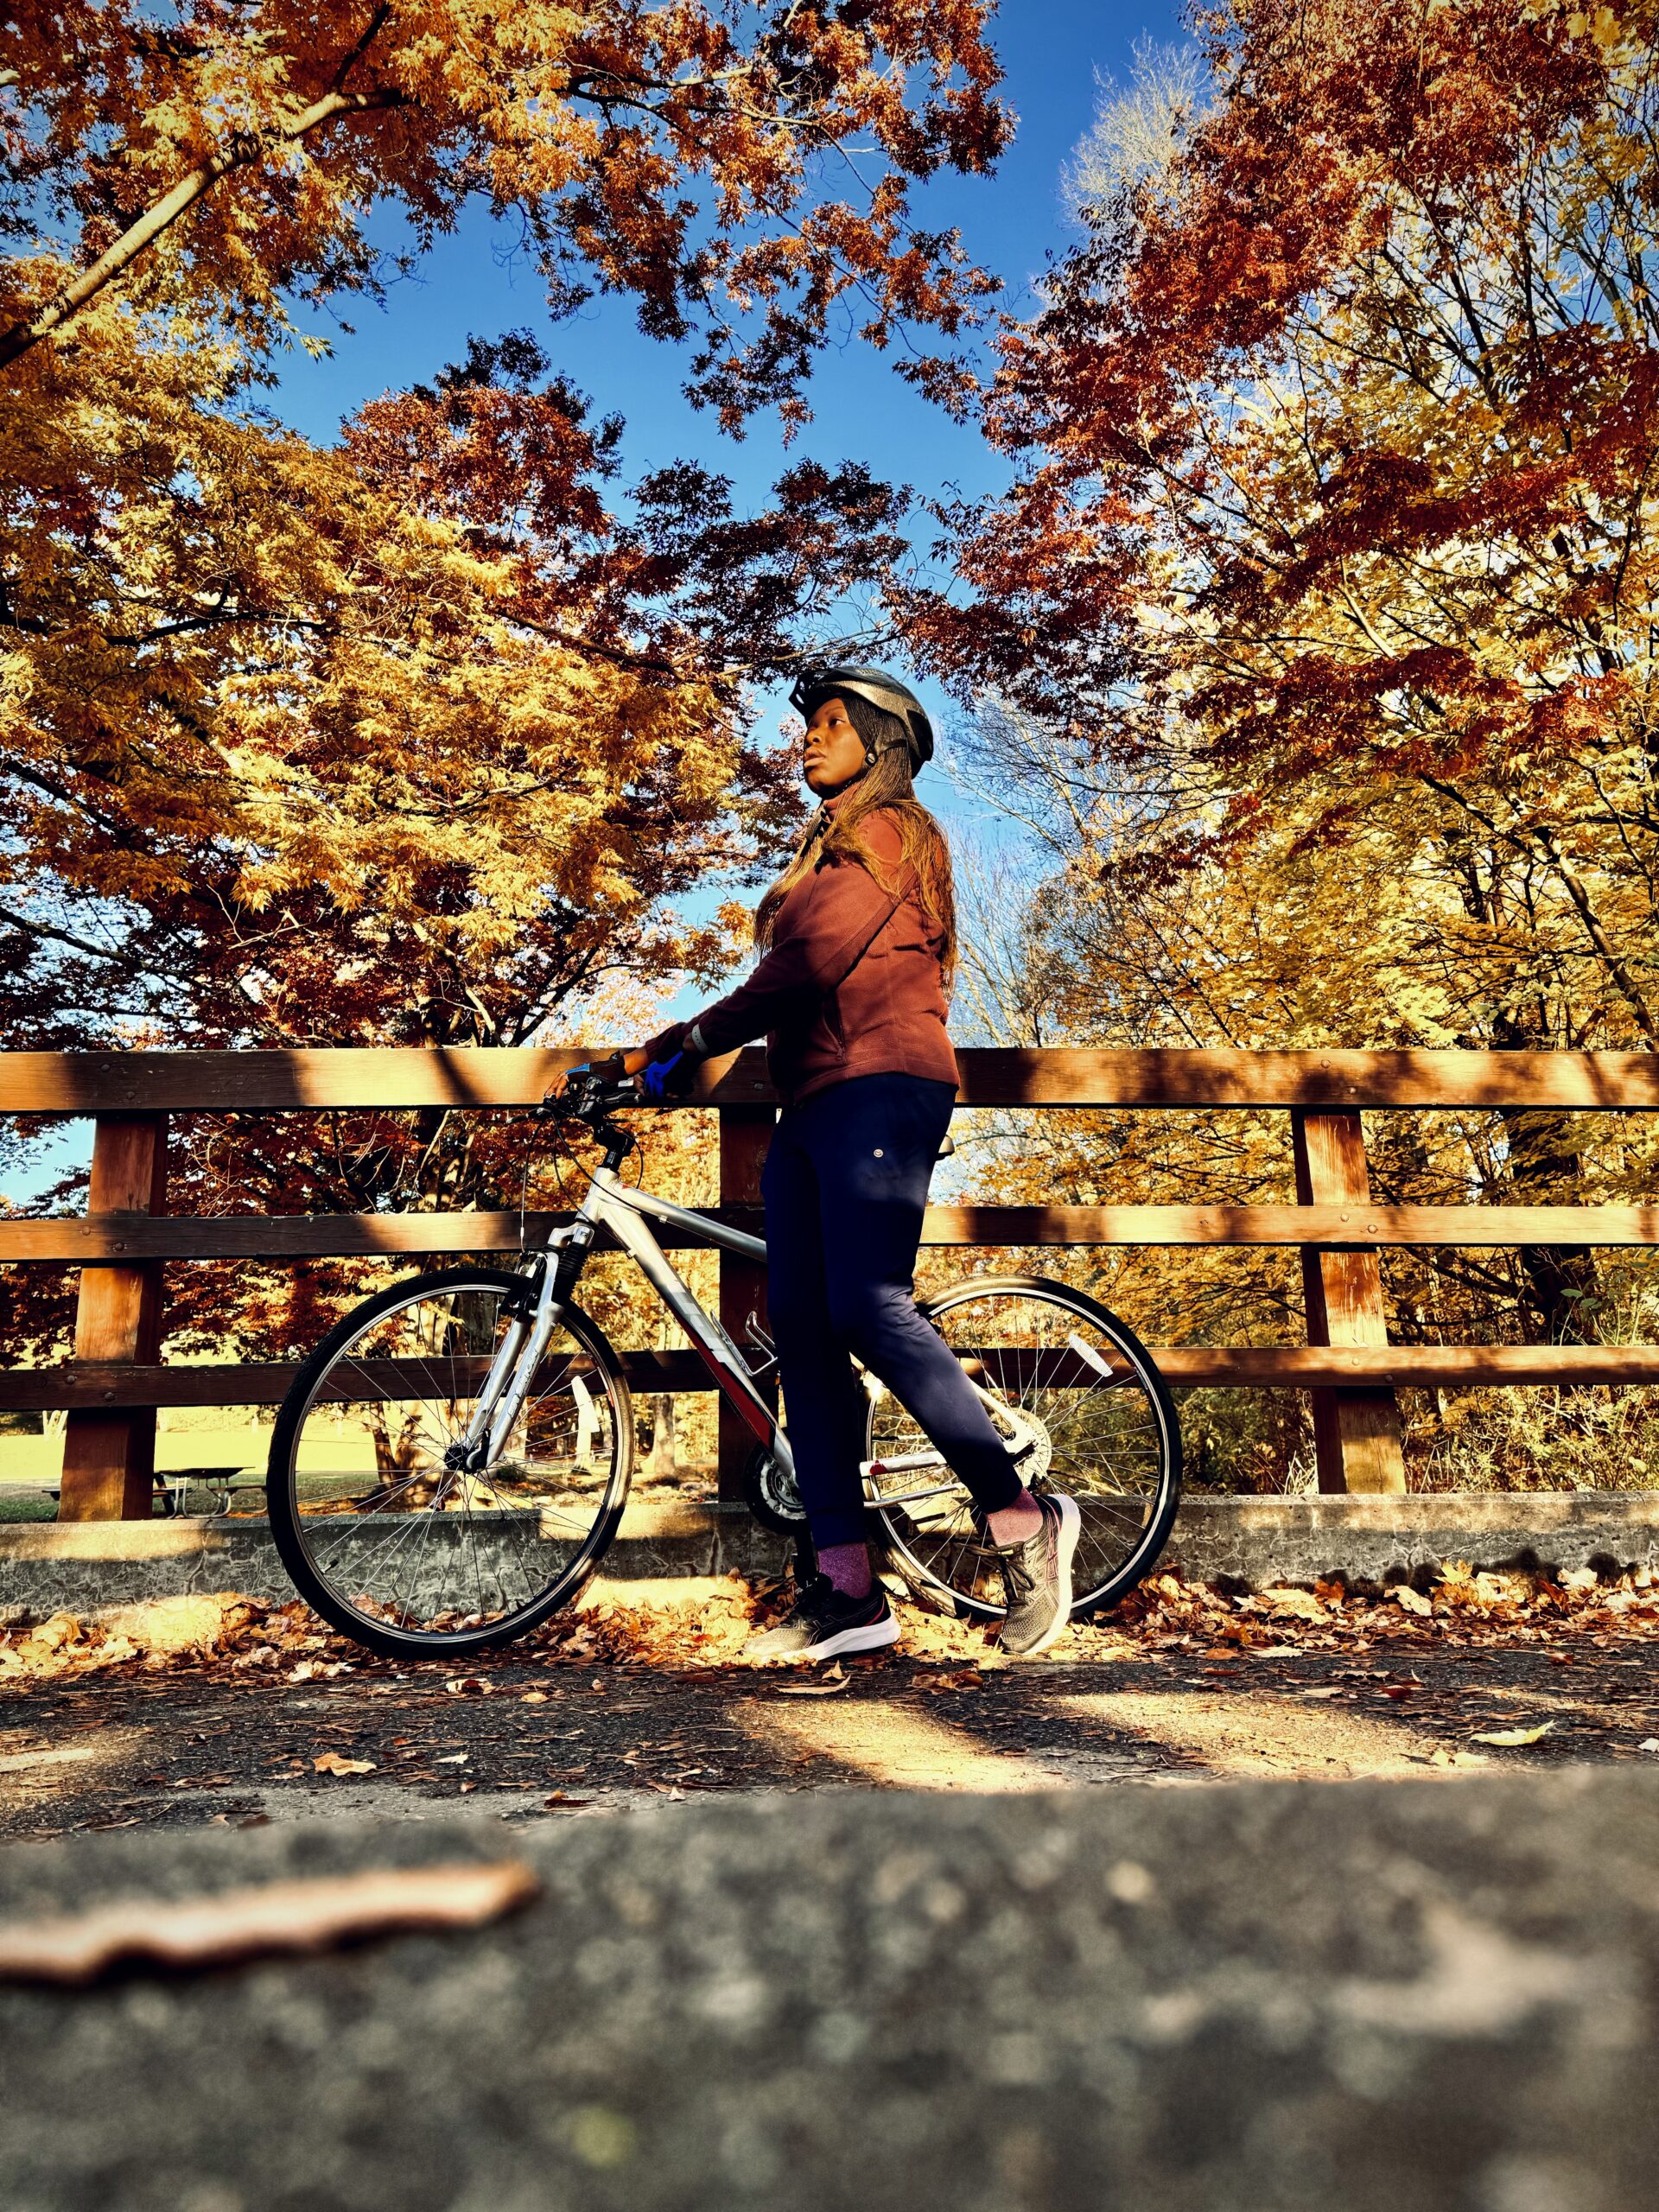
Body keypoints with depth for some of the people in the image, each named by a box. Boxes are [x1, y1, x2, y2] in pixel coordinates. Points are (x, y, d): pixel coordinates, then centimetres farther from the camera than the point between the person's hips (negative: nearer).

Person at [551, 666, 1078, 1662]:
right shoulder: (829, 845, 29)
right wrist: (685, 1047, 14)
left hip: (877, 1092, -9)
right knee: (802, 1330, -1)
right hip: (811, 1105, 9)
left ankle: (1024, 1521, -7)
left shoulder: (892, 831, 1)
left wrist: (690, 1038, -7)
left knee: (869, 1313, -21)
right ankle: (847, 1590, 1)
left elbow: (814, 962, -12)